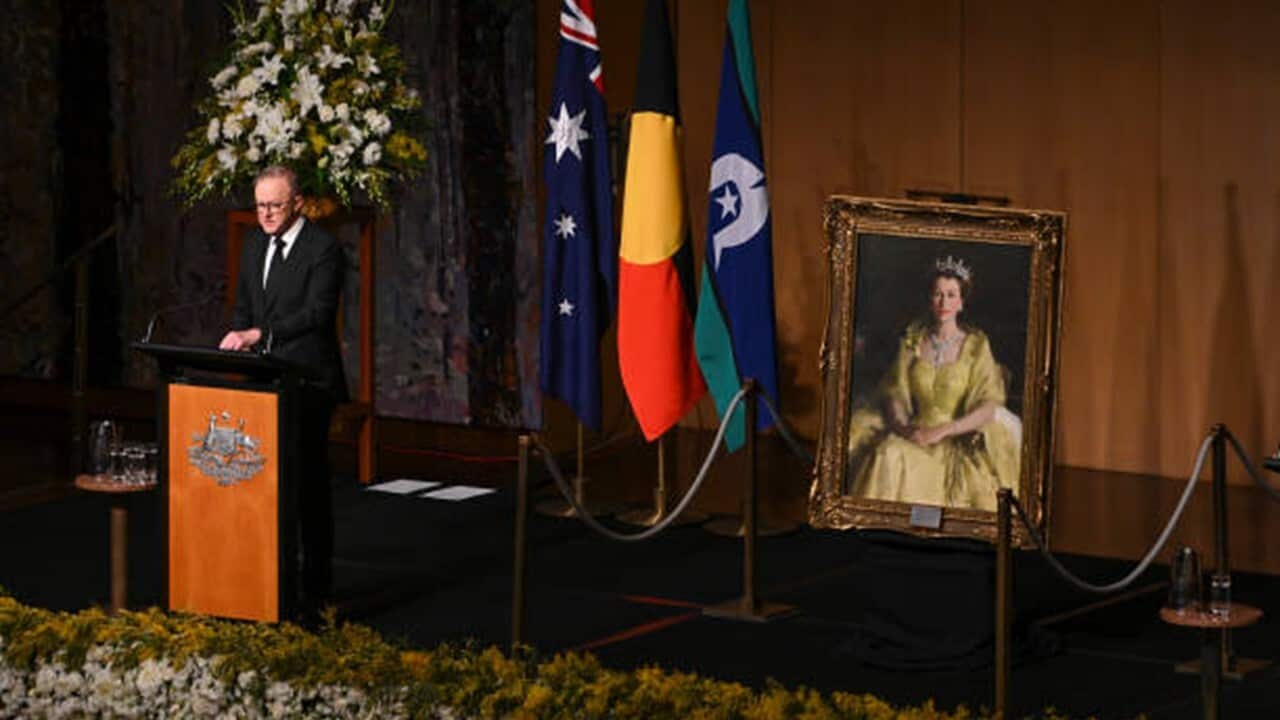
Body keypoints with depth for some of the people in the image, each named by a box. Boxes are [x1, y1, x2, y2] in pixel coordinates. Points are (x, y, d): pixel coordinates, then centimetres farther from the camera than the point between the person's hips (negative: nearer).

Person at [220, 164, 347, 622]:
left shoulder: (323, 250, -10)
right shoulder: (255, 244, 13)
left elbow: (317, 313, -20)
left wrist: (258, 334, -27)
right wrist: (238, 343, 1)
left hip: (307, 383, -7)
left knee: (309, 483, -3)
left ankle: (315, 589, 2)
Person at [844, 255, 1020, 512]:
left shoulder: (976, 345, -1)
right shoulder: (913, 339, 8)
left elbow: (987, 408, -9)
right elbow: (894, 392, 6)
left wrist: (941, 431, -20)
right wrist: (902, 426, -16)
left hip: (957, 437, -2)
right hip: (915, 431, 2)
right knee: (888, 454, -29)